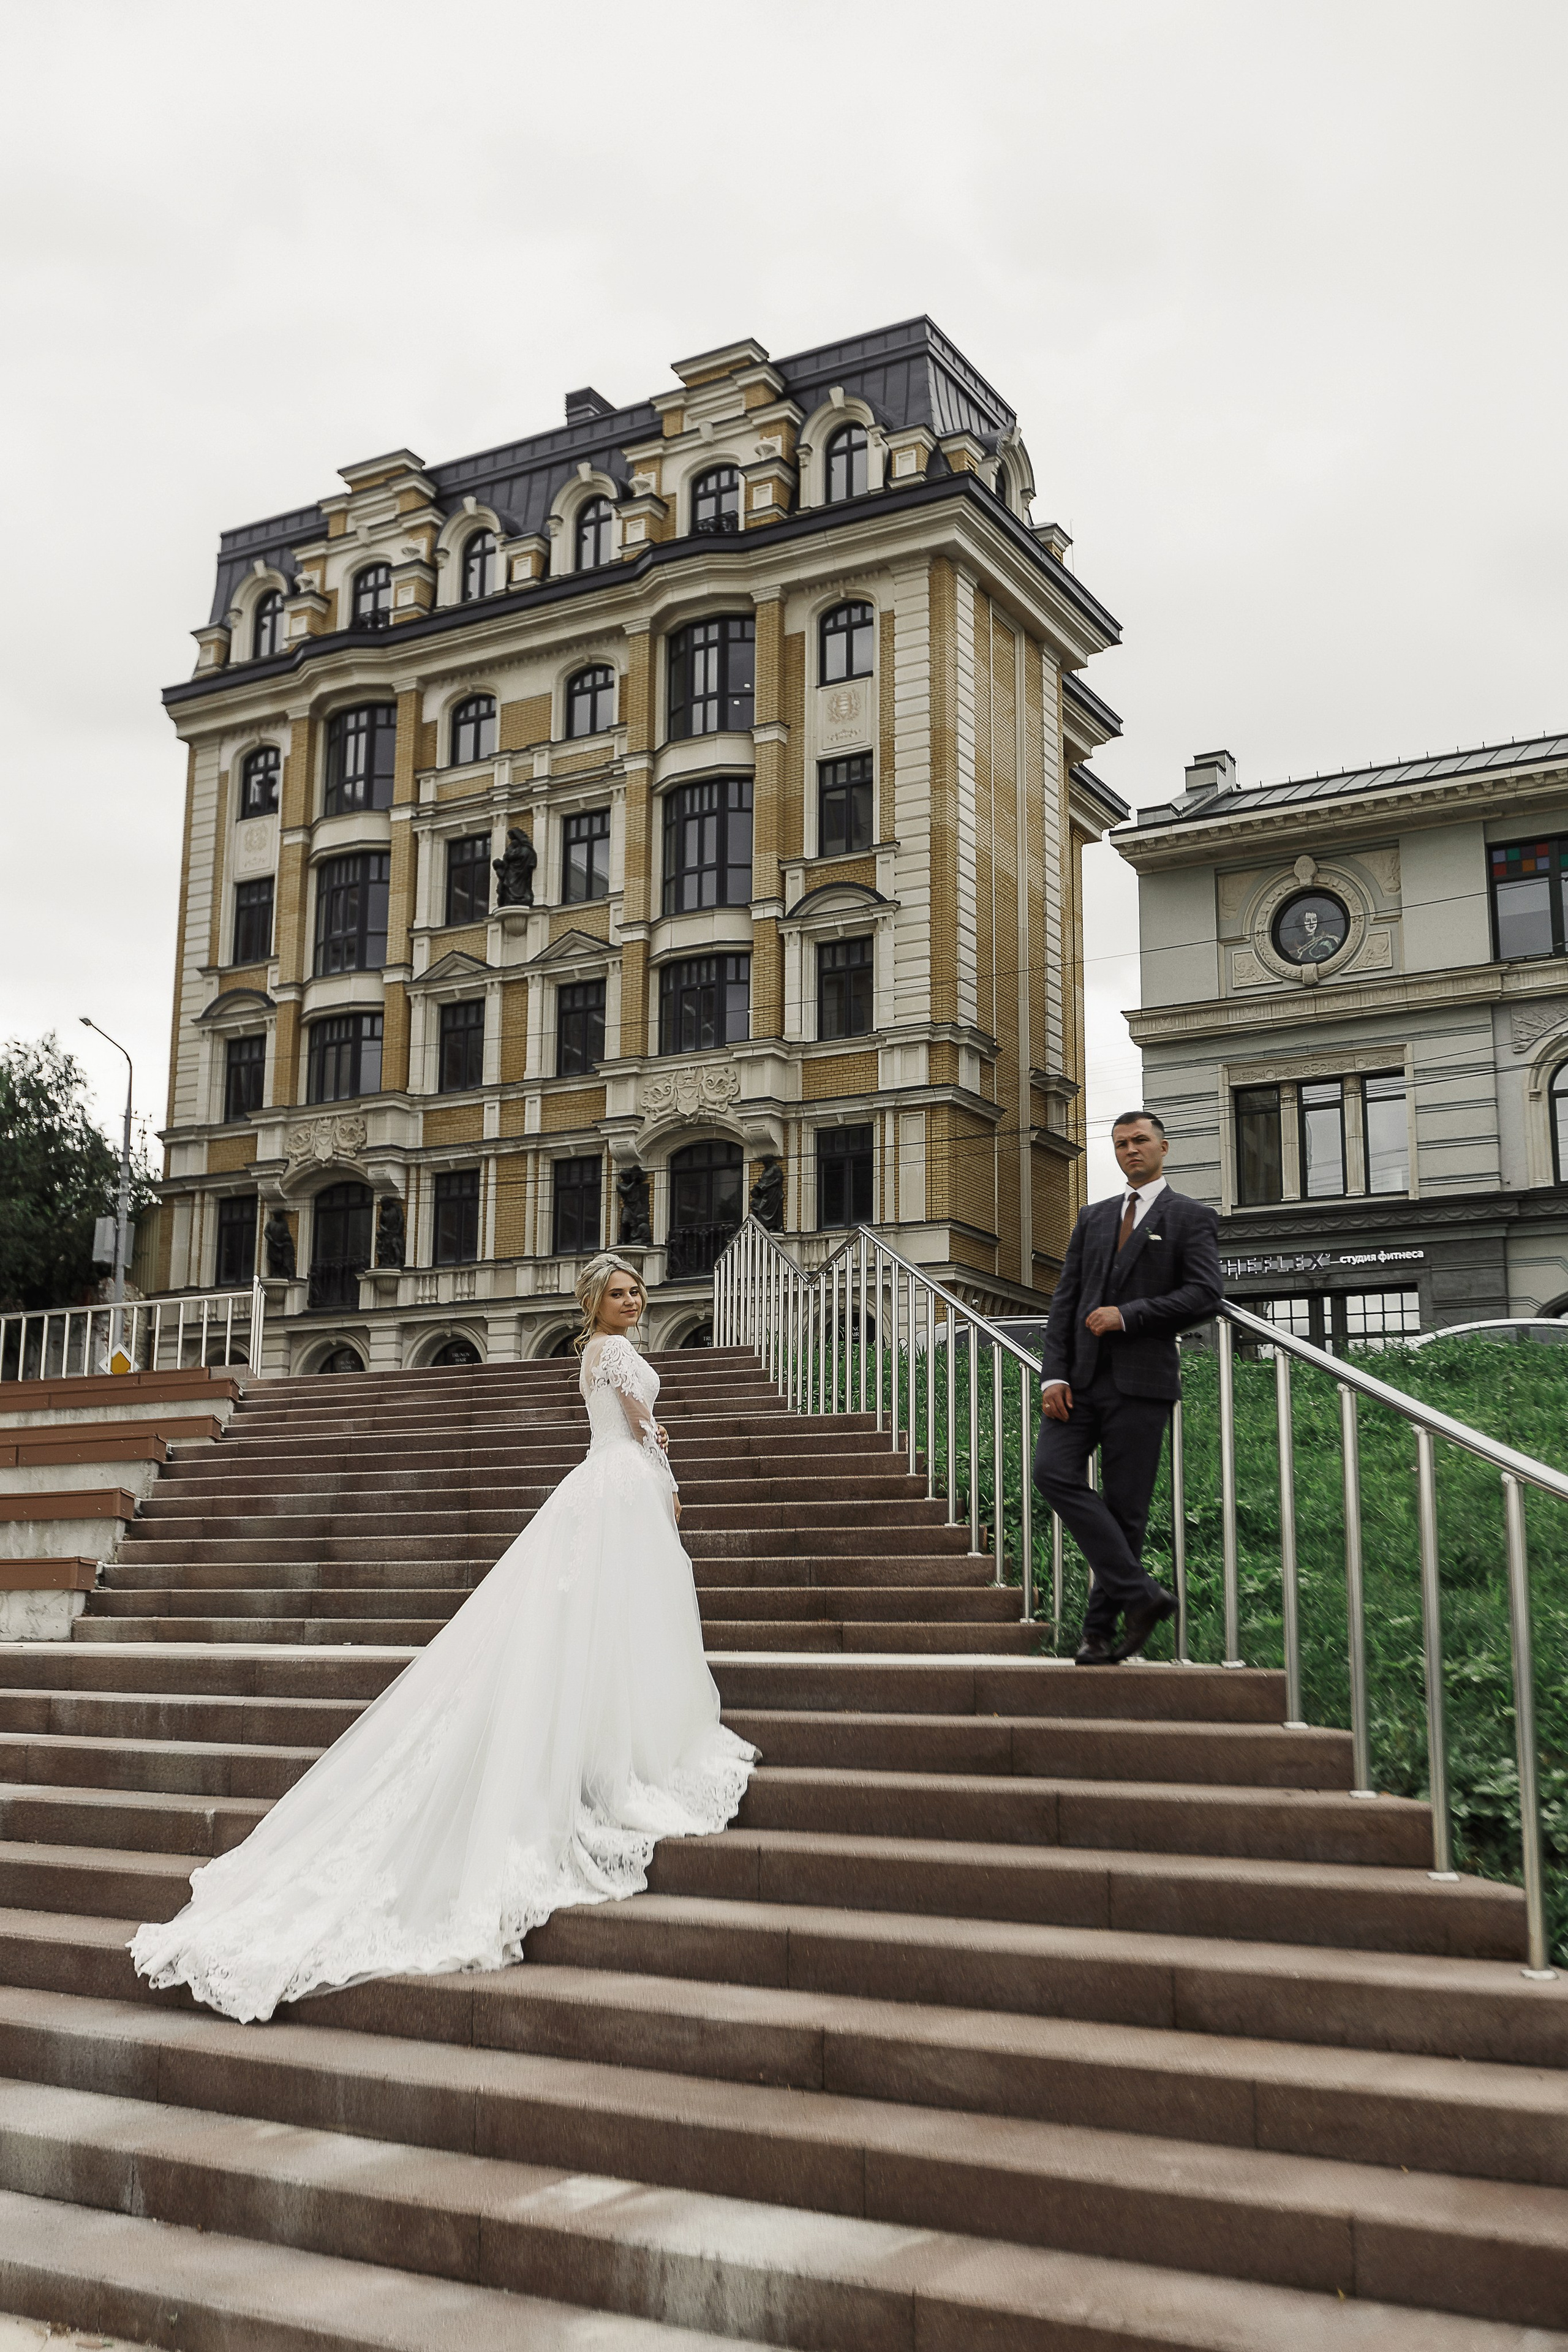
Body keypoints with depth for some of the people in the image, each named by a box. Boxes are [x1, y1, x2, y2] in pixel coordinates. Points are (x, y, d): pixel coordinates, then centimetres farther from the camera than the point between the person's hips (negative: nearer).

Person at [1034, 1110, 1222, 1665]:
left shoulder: (1191, 1218, 5)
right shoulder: (1093, 1219, 19)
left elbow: (1205, 1295, -8)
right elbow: (1065, 1300, 12)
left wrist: (1128, 1316, -13)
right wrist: (1054, 1374, 1)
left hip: (1141, 1380, -4)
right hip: (1082, 1376, 4)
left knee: (1125, 1506, -2)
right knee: (1052, 1471, -15)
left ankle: (1100, 1629, 8)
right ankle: (1139, 1593, -10)